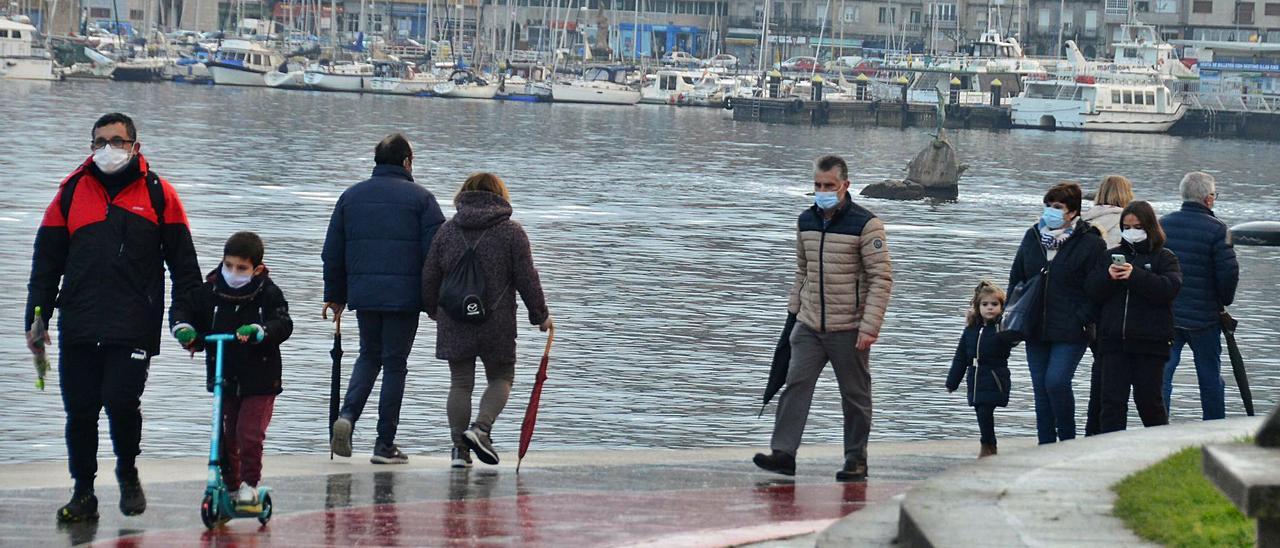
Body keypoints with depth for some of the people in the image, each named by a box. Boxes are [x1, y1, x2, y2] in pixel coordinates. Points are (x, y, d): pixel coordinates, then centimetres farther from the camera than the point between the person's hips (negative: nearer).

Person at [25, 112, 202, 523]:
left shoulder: (157, 194, 6)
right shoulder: (72, 192, 11)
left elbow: (183, 263, 8)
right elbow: (47, 261, 14)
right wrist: (36, 317, 7)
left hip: (134, 327, -3)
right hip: (78, 327, 3)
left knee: (121, 402, -14)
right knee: (80, 412, 2)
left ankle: (127, 473, 12)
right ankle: (83, 493, 15)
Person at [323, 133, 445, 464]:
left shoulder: (350, 197, 10)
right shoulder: (420, 199, -3)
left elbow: (332, 253, 12)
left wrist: (335, 296, 20)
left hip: (362, 294, 3)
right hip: (404, 297, -3)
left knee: (369, 356, 20)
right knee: (395, 363, 4)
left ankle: (348, 415, -4)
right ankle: (385, 444, 5)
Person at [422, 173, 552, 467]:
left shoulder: (447, 230, 5)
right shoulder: (511, 231, -3)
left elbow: (430, 276, 7)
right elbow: (527, 279, -4)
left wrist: (433, 310, 24)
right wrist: (541, 316, 7)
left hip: (454, 323, 3)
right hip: (497, 324, -2)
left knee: (460, 383, 9)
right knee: (501, 379, 12)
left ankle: (459, 448, 6)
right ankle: (480, 428, -10)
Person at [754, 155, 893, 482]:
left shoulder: (865, 225, -9)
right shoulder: (806, 221, 9)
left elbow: (881, 277, -11)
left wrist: (869, 327, -16)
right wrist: (795, 308, 15)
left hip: (849, 329, -5)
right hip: (809, 326, 5)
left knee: (855, 396, 5)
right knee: (796, 384, -8)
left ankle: (856, 460, 14)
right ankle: (783, 453, -11)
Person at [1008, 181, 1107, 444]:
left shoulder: (1090, 243, -6)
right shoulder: (1032, 237, 10)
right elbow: (1016, 279, 18)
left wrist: (1081, 319, -16)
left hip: (1071, 333, -6)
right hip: (1036, 330, 6)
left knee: (1056, 381, -19)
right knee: (1041, 389, 8)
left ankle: (1068, 440, -2)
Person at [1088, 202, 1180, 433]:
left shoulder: (1164, 258, 5)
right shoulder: (1112, 255, 14)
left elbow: (1170, 288, -13)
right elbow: (1093, 290, 6)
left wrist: (1135, 275, -22)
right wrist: (1109, 277, -15)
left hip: (1150, 342, -3)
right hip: (1113, 340, 3)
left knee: (1148, 399, 5)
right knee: (1112, 399, -3)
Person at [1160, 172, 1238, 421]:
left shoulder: (1162, 224, 3)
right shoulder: (1216, 229, -11)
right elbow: (1229, 271, -15)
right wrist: (1225, 301, 3)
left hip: (1165, 315, 3)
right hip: (1204, 316, -3)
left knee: (1161, 372, 5)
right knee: (1210, 375, 9)